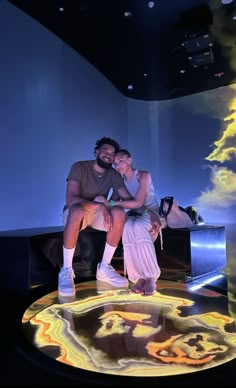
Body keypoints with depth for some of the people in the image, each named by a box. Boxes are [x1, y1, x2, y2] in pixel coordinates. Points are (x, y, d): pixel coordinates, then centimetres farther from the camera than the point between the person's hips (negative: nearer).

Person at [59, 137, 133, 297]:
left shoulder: (113, 175, -2)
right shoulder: (79, 167, -15)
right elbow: (70, 199, -27)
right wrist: (100, 206, -37)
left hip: (98, 213, 4)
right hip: (76, 212, -4)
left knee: (119, 213, -27)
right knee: (77, 211, -40)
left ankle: (104, 267, -15)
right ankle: (66, 270, -26)